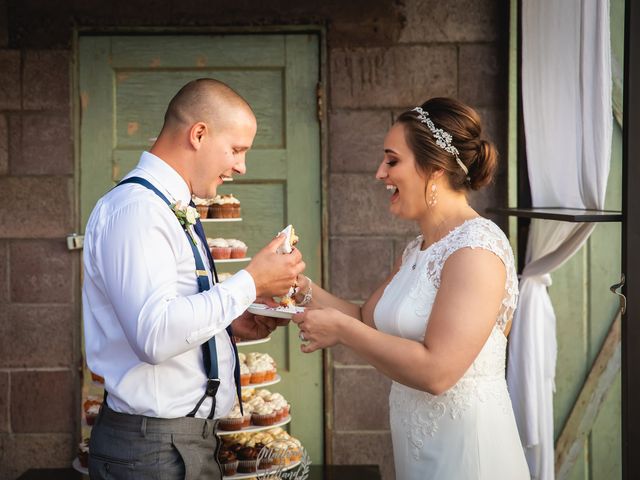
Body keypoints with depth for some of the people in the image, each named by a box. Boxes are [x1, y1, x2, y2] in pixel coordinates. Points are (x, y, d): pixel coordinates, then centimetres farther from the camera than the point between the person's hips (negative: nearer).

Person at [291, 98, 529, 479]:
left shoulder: (477, 247, -20)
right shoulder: (418, 249, 10)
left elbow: (436, 371, -27)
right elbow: (368, 321, 13)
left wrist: (341, 328, -19)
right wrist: (305, 290, 0)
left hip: (465, 447, -9)